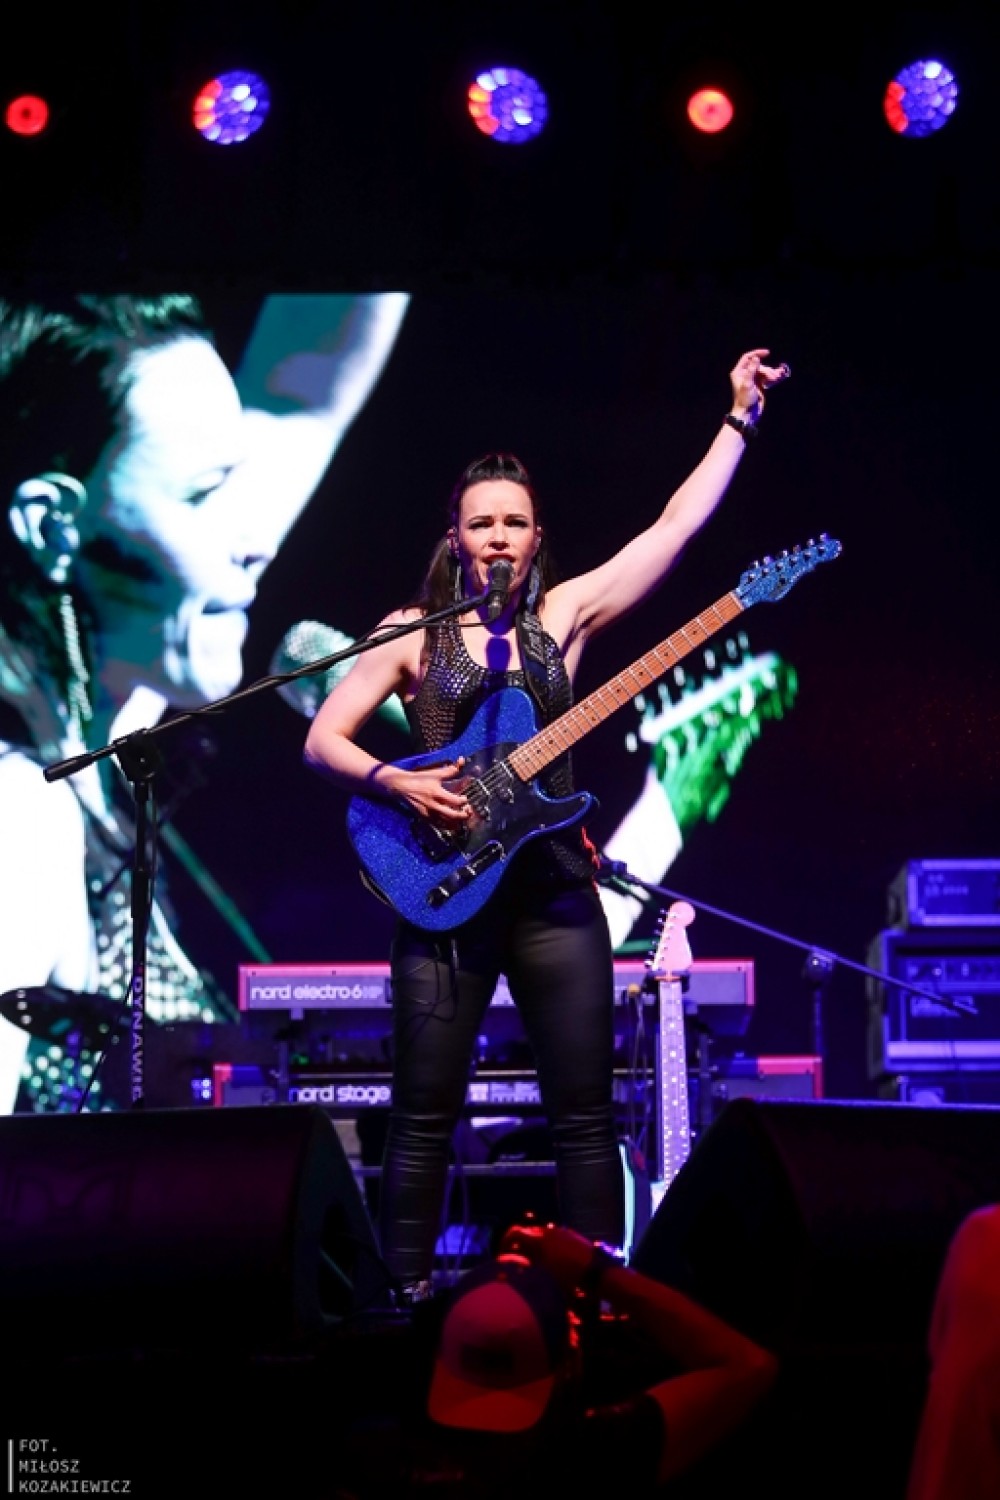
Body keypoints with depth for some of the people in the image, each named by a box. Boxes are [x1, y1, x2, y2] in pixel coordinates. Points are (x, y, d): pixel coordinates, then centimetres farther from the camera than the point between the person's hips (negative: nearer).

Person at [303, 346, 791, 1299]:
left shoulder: (565, 613, 8)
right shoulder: (412, 632, 5)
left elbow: (678, 524, 5)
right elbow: (323, 741, 2)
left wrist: (740, 416, 5)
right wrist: (396, 783, -16)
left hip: (553, 887, 2)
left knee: (585, 1114, 2)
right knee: (423, 1117, 0)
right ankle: (409, 1292, 9)